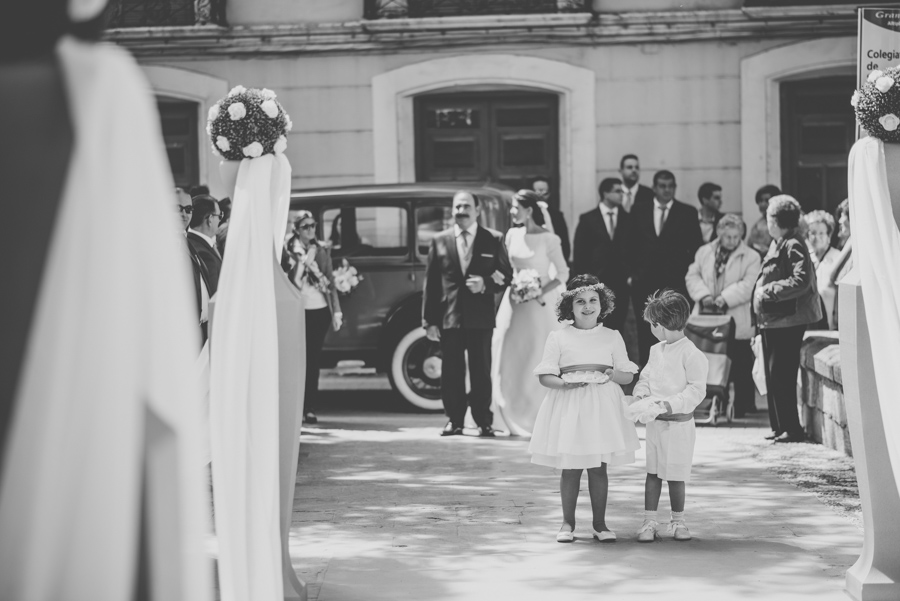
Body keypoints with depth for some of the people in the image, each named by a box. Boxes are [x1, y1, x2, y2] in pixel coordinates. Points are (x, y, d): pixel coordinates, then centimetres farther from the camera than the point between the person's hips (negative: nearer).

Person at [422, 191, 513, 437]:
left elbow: (506, 275, 6)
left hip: (480, 316, -1)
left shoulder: (494, 240, 5)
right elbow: (430, 283, 4)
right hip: (449, 316, 1)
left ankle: (484, 421, 10)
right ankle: (454, 420, 11)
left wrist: (486, 284, -15)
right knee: (451, 370, 3)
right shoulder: (439, 241, 6)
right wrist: (429, 320, 0)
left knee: (481, 370, 2)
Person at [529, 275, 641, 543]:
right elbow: (545, 376, 2)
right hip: (568, 405, -1)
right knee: (570, 467, 1)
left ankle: (599, 523, 13)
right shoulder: (558, 338, 3)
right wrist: (564, 383, -18)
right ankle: (568, 523, 12)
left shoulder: (612, 337, 9)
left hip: (602, 406, 1)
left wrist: (613, 375, -11)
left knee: (598, 467, 3)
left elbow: (628, 375, 10)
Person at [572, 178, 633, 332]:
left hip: (621, 283, 2)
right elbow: (580, 254, 3)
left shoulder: (627, 219, 9)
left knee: (617, 326, 0)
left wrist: (631, 275, 1)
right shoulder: (587, 220, 2)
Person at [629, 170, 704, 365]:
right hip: (644, 282, 2)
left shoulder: (687, 213, 4)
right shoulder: (639, 210, 9)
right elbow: (630, 244, 12)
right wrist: (631, 272, 5)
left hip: (675, 282, -2)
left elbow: (696, 247, 5)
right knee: (645, 333, 3)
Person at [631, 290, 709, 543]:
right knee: (652, 472, 7)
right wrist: (640, 394, -2)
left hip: (678, 424, -6)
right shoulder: (656, 350, 10)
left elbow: (696, 390, -16)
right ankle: (649, 521, 11)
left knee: (675, 475, 2)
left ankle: (678, 521, 17)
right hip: (654, 422, 6)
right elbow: (646, 377, 18)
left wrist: (670, 404, -25)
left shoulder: (691, 354, -14)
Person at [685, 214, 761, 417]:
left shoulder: (751, 257, -3)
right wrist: (704, 295, -13)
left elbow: (748, 285, -13)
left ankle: (743, 406, 13)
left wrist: (724, 299, -23)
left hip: (737, 323, -3)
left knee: (740, 368, 3)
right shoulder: (704, 252, 10)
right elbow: (692, 276, 6)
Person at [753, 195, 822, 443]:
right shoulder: (778, 245, 15)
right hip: (771, 321, 10)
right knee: (773, 377, 14)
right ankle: (779, 427, 21)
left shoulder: (793, 246, -14)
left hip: (786, 322, -10)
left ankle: (791, 429, -4)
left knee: (781, 377, -8)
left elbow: (801, 281, -25)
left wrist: (769, 290, -19)